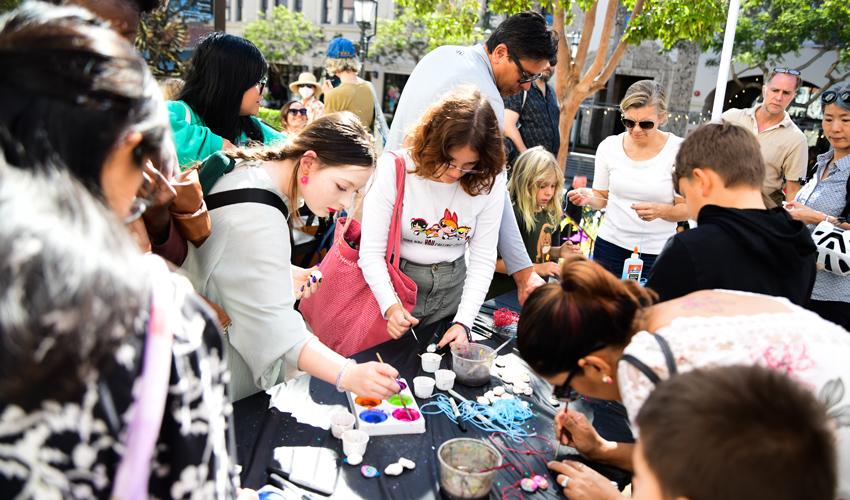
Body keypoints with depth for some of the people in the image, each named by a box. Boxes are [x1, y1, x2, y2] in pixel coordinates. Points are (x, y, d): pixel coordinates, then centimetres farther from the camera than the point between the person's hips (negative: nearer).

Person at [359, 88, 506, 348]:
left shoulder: (489, 182, -11)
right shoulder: (394, 168, -18)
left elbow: (483, 259, -8)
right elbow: (371, 251, -18)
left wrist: (463, 322, -18)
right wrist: (391, 306, -32)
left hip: (453, 289, 2)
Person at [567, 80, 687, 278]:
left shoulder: (679, 150, -8)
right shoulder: (609, 146, 0)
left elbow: (686, 209, -4)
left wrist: (660, 210, -23)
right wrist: (588, 197, -10)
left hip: (656, 252, -2)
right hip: (610, 245, 2)